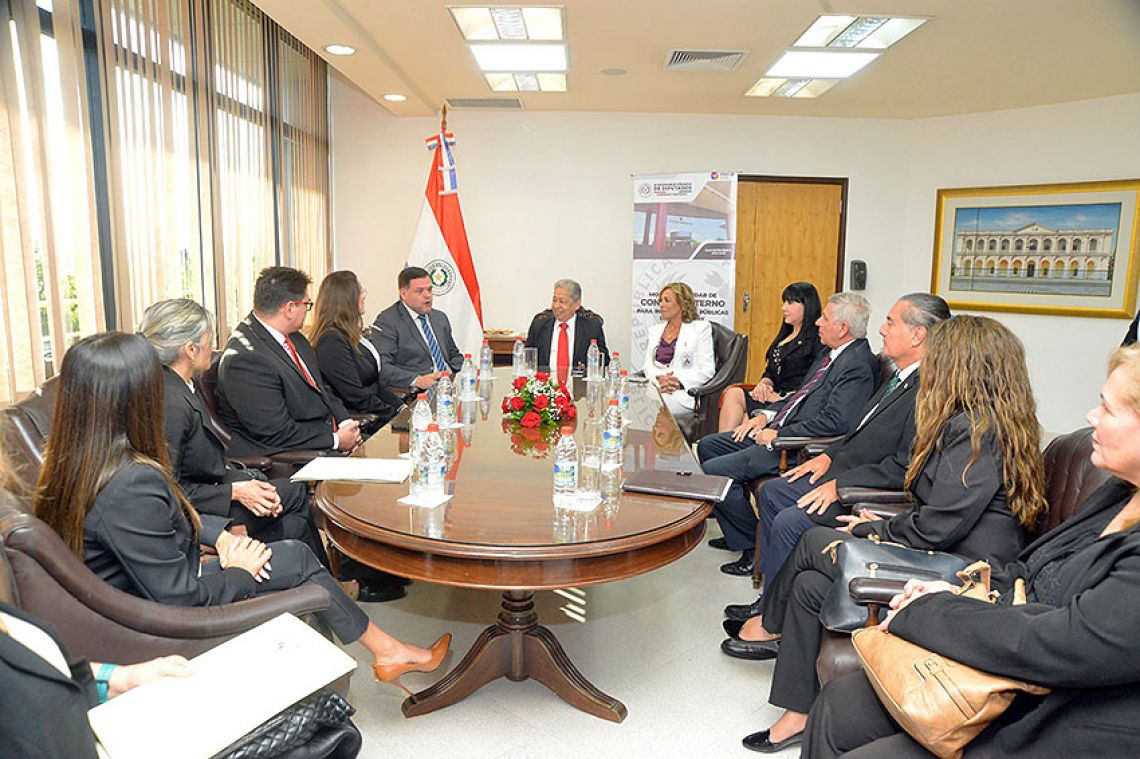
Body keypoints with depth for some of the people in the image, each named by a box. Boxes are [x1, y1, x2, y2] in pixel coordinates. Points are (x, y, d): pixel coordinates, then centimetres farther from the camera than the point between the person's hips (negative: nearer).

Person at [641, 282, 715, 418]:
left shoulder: (700, 328, 7)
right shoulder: (655, 330, 23)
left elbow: (707, 370, -1)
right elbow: (648, 364, 13)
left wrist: (679, 381, -17)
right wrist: (659, 379, -10)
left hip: (682, 391, -4)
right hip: (654, 387, 5)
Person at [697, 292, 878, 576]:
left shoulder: (858, 366, -18)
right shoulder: (833, 355, 13)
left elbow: (835, 422, -27)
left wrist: (778, 435, -19)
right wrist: (766, 416, 9)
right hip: (776, 430, 11)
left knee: (713, 470, -18)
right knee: (707, 445, 13)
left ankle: (754, 550, -1)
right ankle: (736, 532, 21)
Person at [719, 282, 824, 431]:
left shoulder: (816, 338, -7)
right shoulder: (786, 334, 22)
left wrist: (782, 397, -16)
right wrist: (764, 383, -1)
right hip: (775, 394, 8)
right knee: (732, 393, -16)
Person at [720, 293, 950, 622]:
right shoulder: (901, 376, 10)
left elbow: (907, 468, -25)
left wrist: (839, 485, -23)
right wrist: (830, 456, 7)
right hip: (843, 471, 11)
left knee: (790, 522, -22)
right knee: (770, 491, 9)